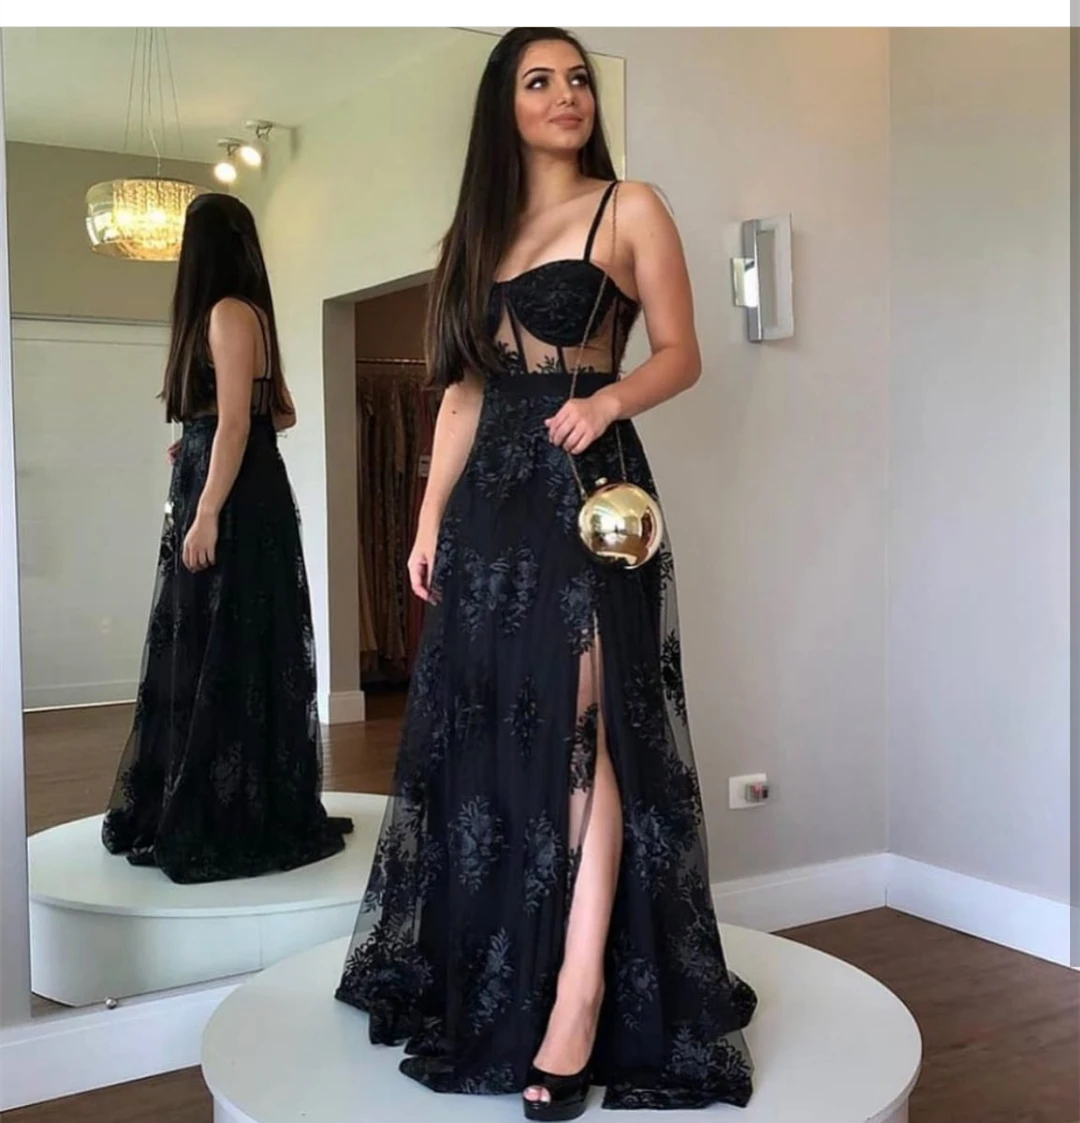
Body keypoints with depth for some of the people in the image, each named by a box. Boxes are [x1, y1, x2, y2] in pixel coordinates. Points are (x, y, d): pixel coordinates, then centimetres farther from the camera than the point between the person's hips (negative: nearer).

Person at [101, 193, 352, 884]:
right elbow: (281, 414, 23)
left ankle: (231, 827, 2)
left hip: (232, 504, -10)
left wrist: (206, 515, -21)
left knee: (223, 658, -6)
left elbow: (235, 421, -18)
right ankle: (213, 813, 22)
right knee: (210, 658, 13)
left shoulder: (228, 312, -10)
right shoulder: (244, 313, 17)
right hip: (237, 496, 10)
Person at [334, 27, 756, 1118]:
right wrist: (431, 516, 10)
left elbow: (680, 354, 1)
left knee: (582, 729, -10)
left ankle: (581, 990, -7)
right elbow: (464, 388, 16)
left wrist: (609, 396, -19)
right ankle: (487, 976, 20)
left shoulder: (630, 208, 4)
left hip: (588, 484, -5)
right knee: (490, 730, 7)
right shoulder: (479, 230, 17)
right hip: (491, 497, 6)